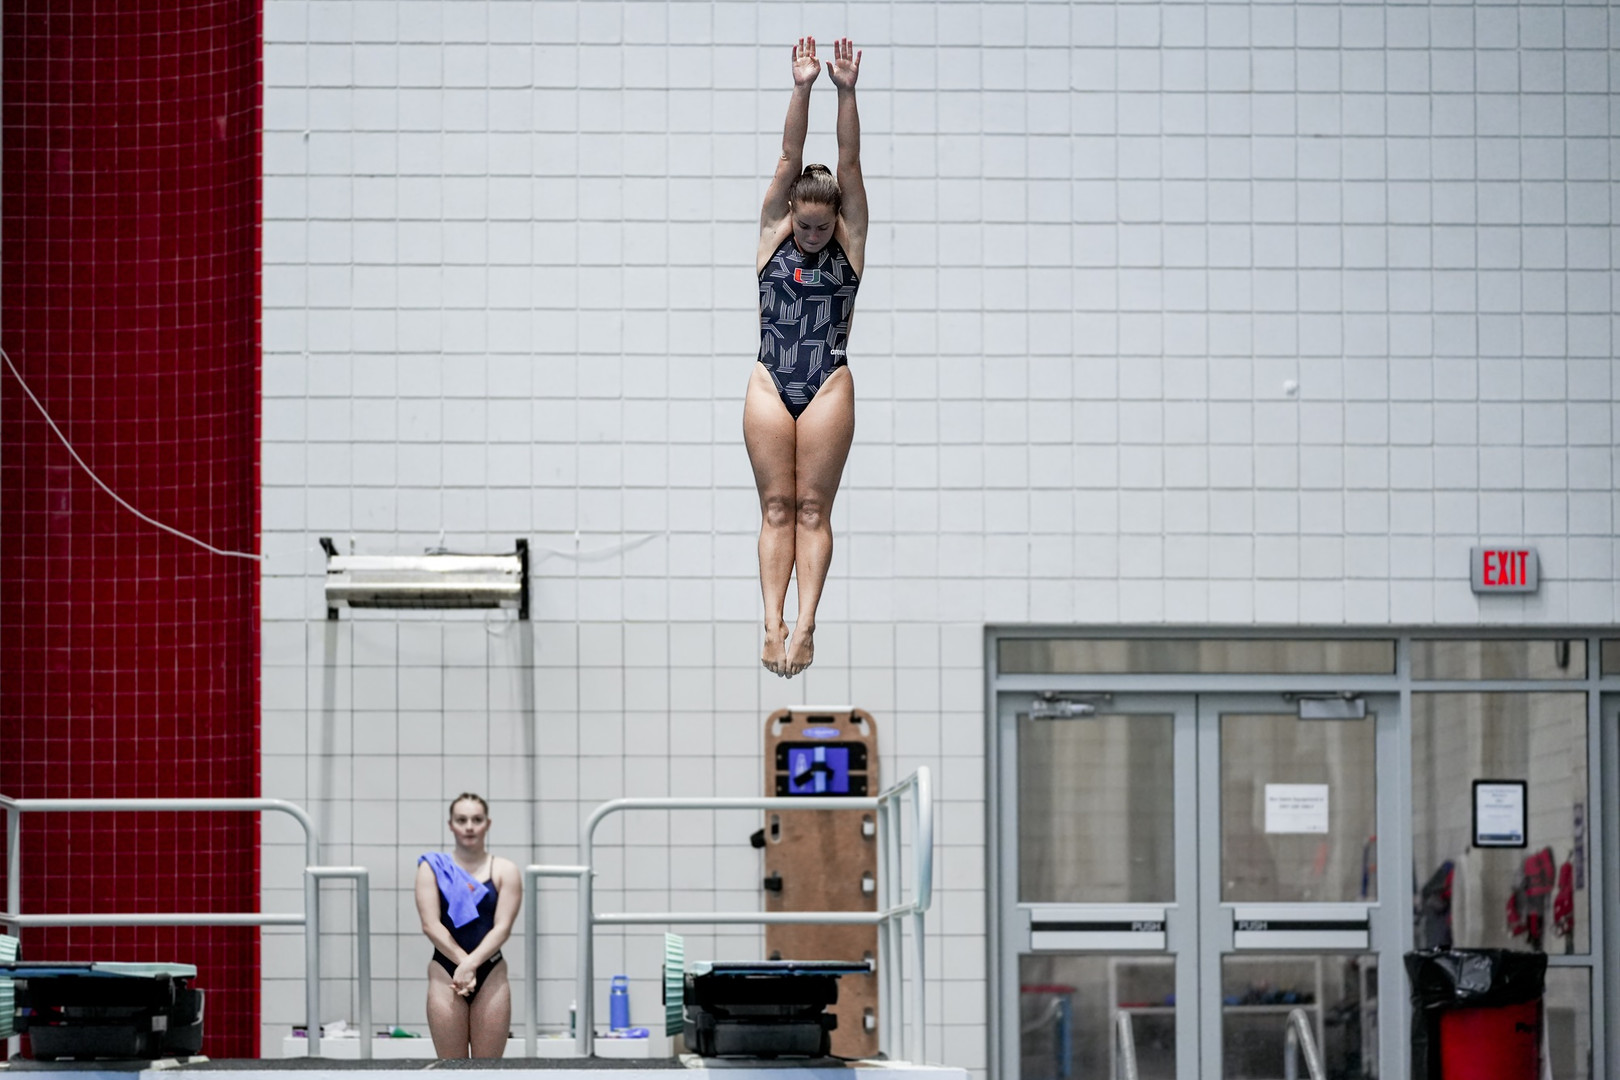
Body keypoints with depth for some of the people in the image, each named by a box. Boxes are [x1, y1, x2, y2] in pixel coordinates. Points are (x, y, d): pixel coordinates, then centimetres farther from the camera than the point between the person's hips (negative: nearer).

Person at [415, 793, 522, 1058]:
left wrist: (472, 963, -16)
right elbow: (431, 925, -4)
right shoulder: (433, 868, 5)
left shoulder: (504, 871, 6)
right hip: (446, 974, 0)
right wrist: (463, 962, -14)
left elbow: (502, 927, -4)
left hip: (490, 976, 0)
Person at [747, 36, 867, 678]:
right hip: (771, 384, 1)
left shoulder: (850, 240, 3)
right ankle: (774, 622, -7)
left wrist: (847, 93, -15)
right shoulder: (773, 232, 5)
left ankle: (805, 622, -11)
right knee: (776, 507, -1)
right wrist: (802, 90, -12)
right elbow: (790, 160, -3)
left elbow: (849, 163, -6)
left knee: (813, 509, -3)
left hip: (829, 385, -1)